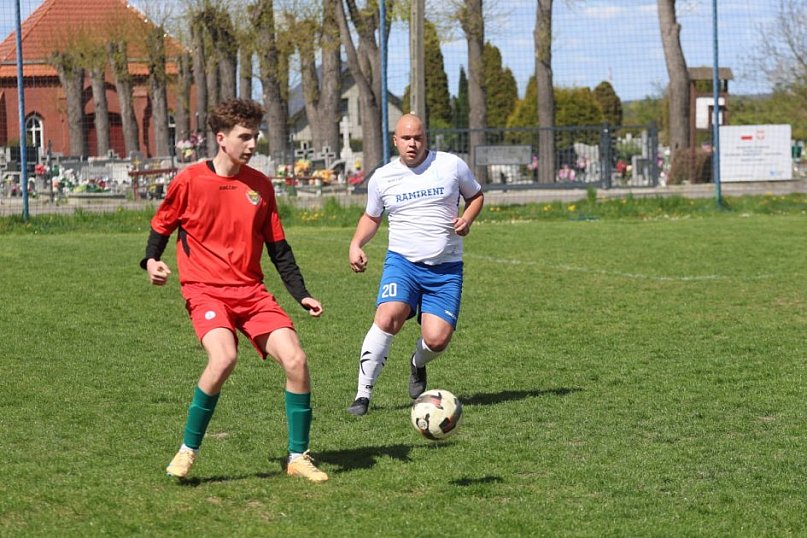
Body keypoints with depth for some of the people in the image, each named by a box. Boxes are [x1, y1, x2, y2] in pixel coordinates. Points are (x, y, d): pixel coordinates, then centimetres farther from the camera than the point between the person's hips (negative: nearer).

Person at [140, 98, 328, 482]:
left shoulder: (260, 185, 9)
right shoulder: (190, 181, -3)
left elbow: (277, 247, 15)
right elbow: (162, 225, 11)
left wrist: (301, 294, 8)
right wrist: (152, 260, -8)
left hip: (251, 291, 5)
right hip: (205, 290, -4)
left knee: (295, 360, -11)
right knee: (224, 358, -30)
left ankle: (298, 457, 4)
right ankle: (187, 451, -12)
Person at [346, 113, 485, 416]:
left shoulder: (451, 165, 1)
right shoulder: (382, 178, 6)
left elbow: (476, 196, 17)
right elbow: (371, 217, 21)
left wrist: (467, 219, -4)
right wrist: (356, 244, 4)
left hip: (446, 269, 0)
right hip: (402, 261, 0)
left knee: (437, 339, -12)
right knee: (388, 318, -28)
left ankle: (418, 364, 28)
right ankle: (363, 394, -19)